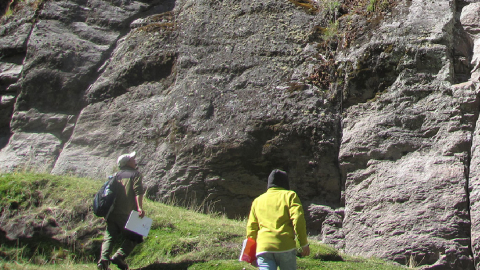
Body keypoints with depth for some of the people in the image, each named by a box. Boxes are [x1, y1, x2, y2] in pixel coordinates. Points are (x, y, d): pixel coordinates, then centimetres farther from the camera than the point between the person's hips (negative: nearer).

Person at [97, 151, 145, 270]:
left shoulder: (117, 175, 21)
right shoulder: (135, 174, 3)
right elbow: (138, 192, -12)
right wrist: (140, 207, -20)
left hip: (112, 212, 5)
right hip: (126, 213, -5)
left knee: (109, 237, 4)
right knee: (134, 237, 7)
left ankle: (103, 259, -16)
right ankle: (119, 256, -10)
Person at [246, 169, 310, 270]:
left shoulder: (257, 201, 21)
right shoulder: (289, 195, 10)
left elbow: (251, 228, 19)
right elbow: (298, 219, -4)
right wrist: (304, 243, -2)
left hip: (263, 248, 2)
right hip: (285, 247, -2)